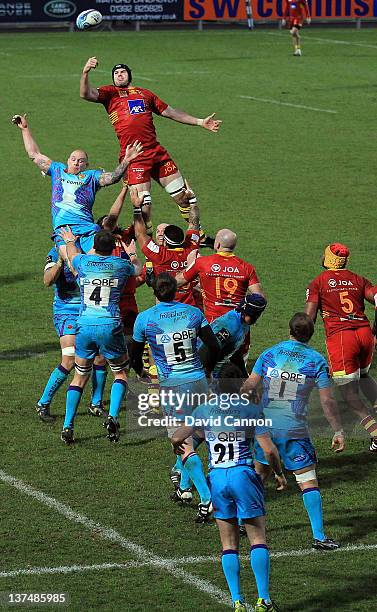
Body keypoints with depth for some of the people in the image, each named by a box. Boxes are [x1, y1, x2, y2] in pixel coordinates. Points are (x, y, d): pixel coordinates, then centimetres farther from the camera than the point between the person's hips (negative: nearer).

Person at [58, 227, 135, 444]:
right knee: (121, 373, 16)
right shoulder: (121, 265, 2)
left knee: (80, 376, 16)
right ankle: (113, 416, -7)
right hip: (110, 326, -2)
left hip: (85, 326, 2)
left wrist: (70, 241, 53)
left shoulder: (83, 262, 5)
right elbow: (137, 269, 28)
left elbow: (72, 254, 31)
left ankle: (67, 426, 7)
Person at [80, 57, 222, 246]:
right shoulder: (110, 93, 11)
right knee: (143, 205, -11)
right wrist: (85, 73, -23)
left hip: (157, 152, 4)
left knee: (183, 195, 8)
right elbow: (86, 94, -6)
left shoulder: (144, 93, 23)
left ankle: (199, 236, 23)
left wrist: (200, 122, 30)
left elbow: (169, 112, 30)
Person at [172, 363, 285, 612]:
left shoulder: (204, 410, 3)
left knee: (229, 544, 11)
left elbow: (177, 437, 2)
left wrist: (178, 446, 27)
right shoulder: (251, 409, -4)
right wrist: (280, 474, 10)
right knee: (258, 539, 6)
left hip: (217, 478, 3)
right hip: (244, 475, -2)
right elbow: (269, 449, -6)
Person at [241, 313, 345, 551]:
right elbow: (327, 401, -5)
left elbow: (248, 387, 4)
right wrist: (339, 432, 3)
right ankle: (319, 536, -6)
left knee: (260, 473, 22)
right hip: (294, 430, -4)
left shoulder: (270, 354, 4)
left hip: (265, 425, 4)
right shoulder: (317, 361, -3)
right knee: (308, 481, -1)